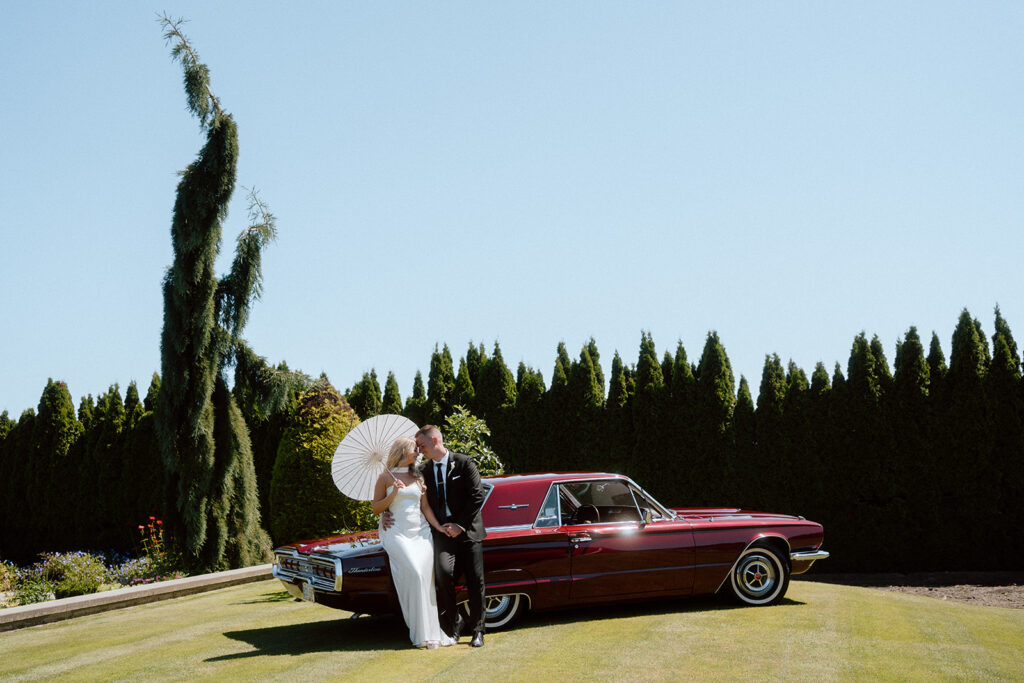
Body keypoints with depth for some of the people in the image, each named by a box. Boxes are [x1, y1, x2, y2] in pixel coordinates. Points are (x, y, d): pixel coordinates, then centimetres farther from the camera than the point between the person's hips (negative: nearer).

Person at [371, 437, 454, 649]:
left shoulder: (418, 477, 15)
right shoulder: (385, 477, 3)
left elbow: (425, 507, 12)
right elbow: (376, 509, 4)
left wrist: (439, 527, -2)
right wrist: (393, 494, -11)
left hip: (420, 532, 4)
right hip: (397, 534, -4)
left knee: (426, 581, -5)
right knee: (414, 576, -18)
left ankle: (431, 632, 1)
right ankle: (421, 633, -9)